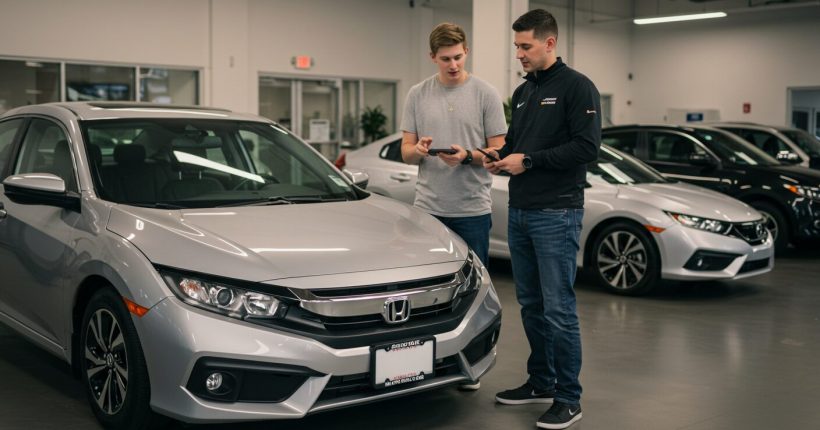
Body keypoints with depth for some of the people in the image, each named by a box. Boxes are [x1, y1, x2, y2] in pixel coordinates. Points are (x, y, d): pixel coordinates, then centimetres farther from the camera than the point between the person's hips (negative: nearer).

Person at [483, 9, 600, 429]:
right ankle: (540, 382, 27)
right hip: (519, 212, 8)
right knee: (530, 304, 14)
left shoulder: (576, 87, -7)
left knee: (558, 309, -5)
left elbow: (587, 146, -16)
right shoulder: (522, 92, 17)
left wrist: (528, 160, -16)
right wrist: (500, 156, 2)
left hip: (556, 214, -8)